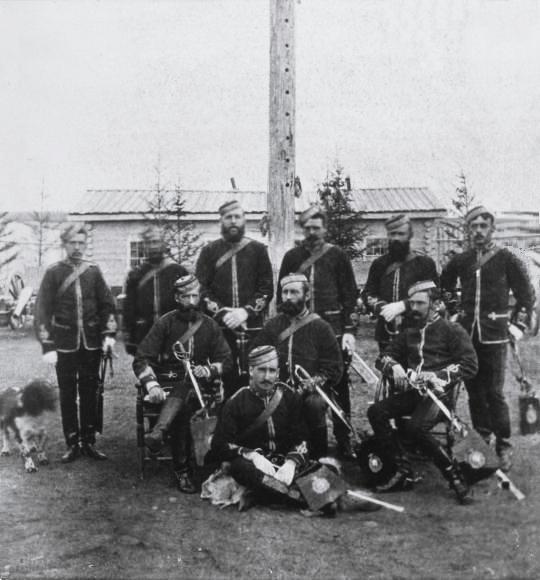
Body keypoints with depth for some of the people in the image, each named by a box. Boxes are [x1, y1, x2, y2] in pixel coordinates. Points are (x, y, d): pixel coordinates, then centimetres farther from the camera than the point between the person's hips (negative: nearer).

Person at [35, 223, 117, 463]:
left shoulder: (93, 271, 5)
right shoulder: (53, 272, -1)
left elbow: (107, 304, 7)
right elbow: (43, 309, -4)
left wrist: (109, 334, -2)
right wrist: (48, 346, -9)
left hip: (91, 344, 2)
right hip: (65, 345, -1)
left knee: (90, 393, 7)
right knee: (67, 395, 5)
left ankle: (89, 442, 16)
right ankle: (72, 444, 13)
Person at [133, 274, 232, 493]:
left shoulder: (209, 325, 8)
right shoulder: (165, 323, 1)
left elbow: (225, 359, 9)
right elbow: (141, 359, -6)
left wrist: (209, 370, -14)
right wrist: (152, 384, -24)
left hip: (197, 383, 1)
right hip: (167, 382, -1)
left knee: (184, 391, -34)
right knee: (183, 407, -32)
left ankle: (158, 432, -48)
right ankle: (182, 469, -31)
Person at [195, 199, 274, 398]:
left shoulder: (258, 250, 9)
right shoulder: (209, 251, 9)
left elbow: (267, 289, 4)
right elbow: (201, 289, 2)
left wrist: (246, 311, -11)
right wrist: (221, 312, -11)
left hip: (252, 326, 0)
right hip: (219, 327, 0)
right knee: (226, 380, -2)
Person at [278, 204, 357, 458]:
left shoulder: (338, 256, 5)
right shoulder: (292, 257, 10)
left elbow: (350, 295, 2)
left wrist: (349, 330, -6)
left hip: (333, 328, -2)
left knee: (339, 385, 1)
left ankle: (343, 440, 11)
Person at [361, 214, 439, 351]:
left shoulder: (424, 263, 3)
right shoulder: (379, 264, 14)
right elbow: (367, 294, 10)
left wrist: (402, 305, -17)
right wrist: (382, 308, -11)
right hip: (385, 335, 3)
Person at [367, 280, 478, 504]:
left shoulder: (452, 330, 4)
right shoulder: (409, 332, 22)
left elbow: (469, 366, -4)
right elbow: (383, 358, 23)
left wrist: (435, 376, -14)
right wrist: (394, 367, -2)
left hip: (438, 392, -6)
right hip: (411, 391, 6)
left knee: (415, 427, -32)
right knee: (376, 412, -19)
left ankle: (456, 478, -15)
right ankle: (403, 471, -10)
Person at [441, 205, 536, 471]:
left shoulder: (507, 259, -1)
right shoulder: (460, 260, 10)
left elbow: (526, 294, 5)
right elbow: (444, 289, 24)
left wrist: (518, 322, 0)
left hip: (494, 335, -4)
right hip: (467, 333, 4)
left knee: (494, 393, -4)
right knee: (474, 392, 9)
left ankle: (504, 447, 7)